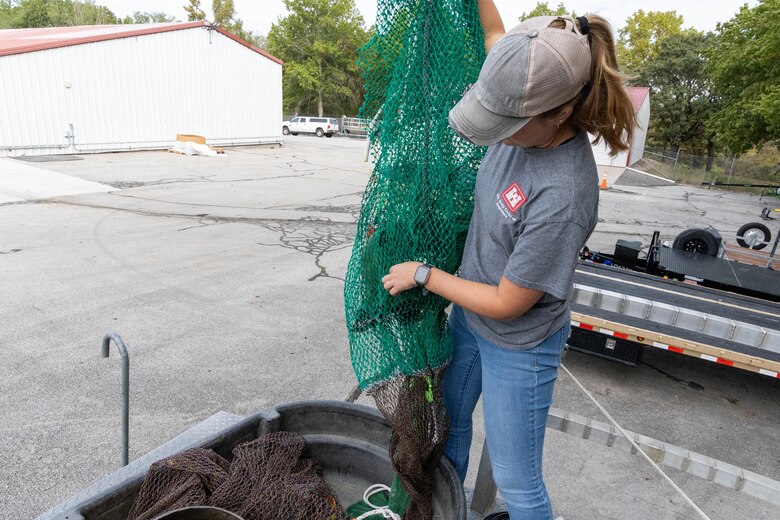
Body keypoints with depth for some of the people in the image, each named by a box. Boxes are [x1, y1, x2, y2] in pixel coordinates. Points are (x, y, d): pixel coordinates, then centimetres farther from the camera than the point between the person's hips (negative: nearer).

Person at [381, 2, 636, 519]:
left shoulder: (562, 196, -35)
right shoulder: (526, 111, -14)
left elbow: (507, 303, -23)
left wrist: (422, 274, -14)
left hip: (517, 347, -8)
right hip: (468, 317, 8)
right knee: (449, 423, 28)